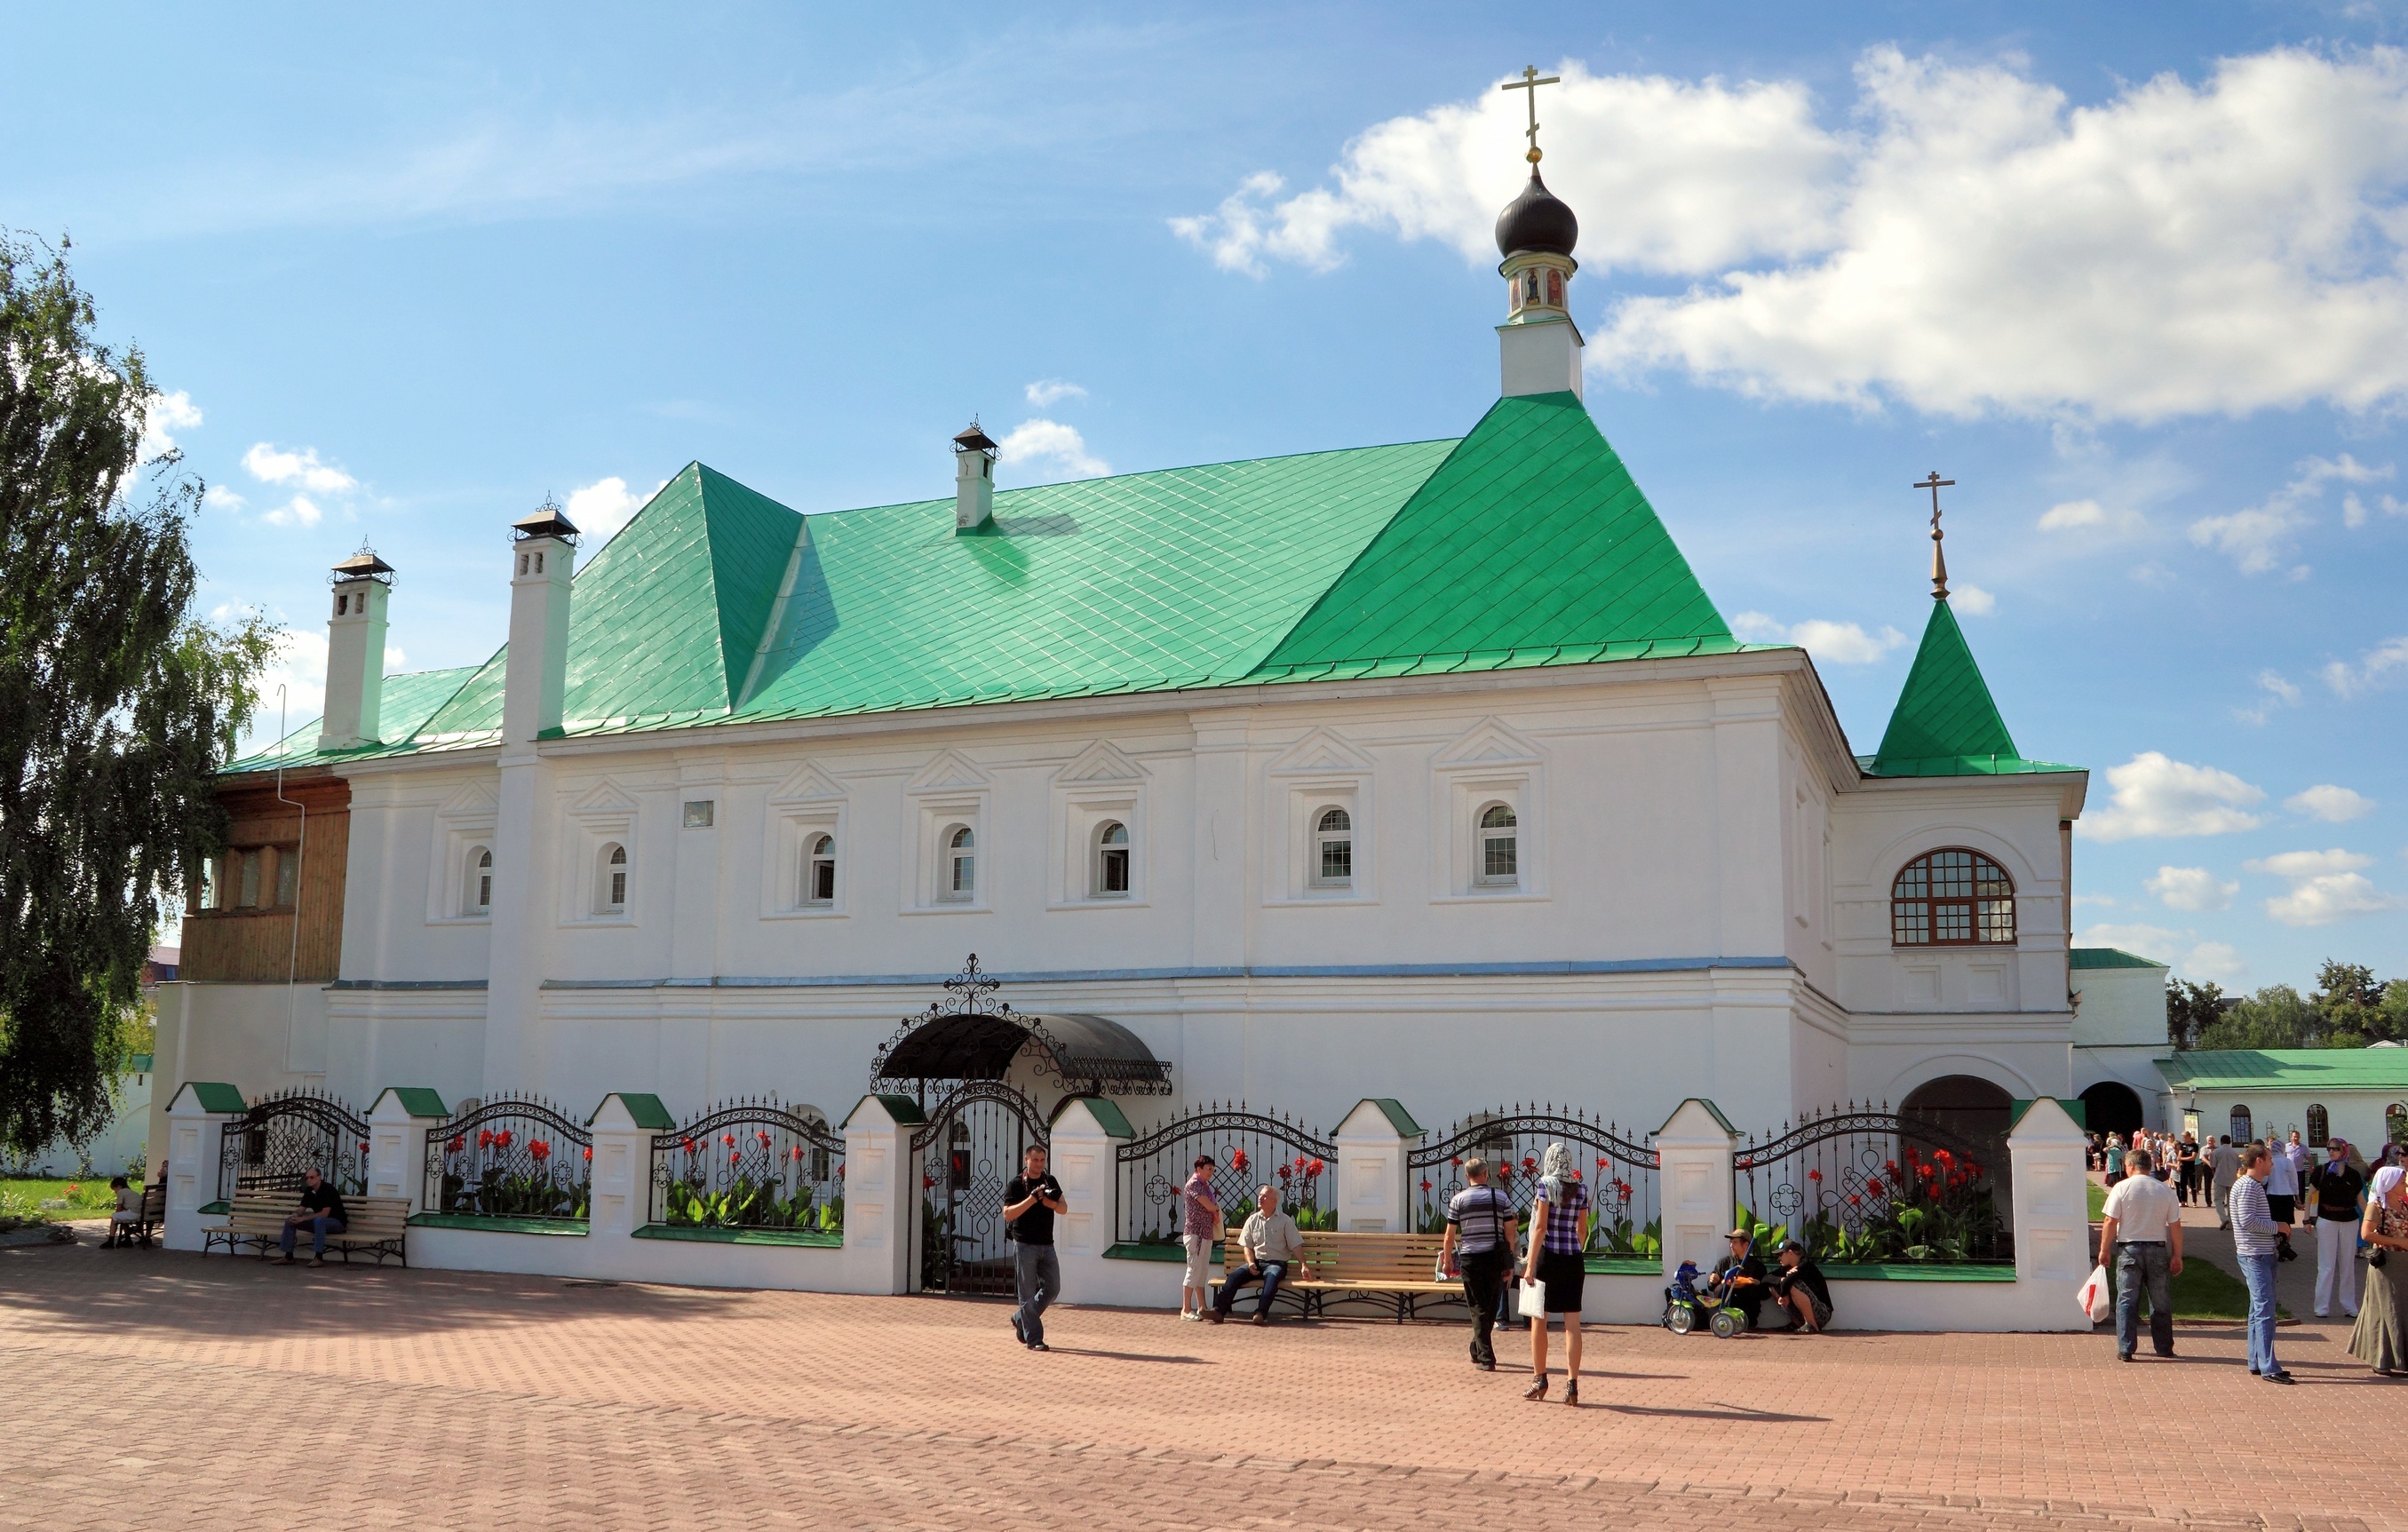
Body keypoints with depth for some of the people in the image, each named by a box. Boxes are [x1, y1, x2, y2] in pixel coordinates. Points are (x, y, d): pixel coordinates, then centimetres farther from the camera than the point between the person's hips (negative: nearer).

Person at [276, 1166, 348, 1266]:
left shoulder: (327, 1189, -19)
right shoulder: (309, 1191, 5)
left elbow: (324, 1213, -24)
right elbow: (301, 1209, 6)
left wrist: (303, 1218, -26)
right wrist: (295, 1215, -19)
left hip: (337, 1222, -8)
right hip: (319, 1223, 8)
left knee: (319, 1220, -40)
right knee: (290, 1221, -2)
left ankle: (319, 1258, -38)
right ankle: (288, 1257, -1)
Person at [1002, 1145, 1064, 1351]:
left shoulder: (1050, 1182, 10)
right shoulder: (1015, 1184, -5)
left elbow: (1064, 1208, 9)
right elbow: (1008, 1214, -15)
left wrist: (1051, 1203, -13)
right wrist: (1032, 1198, -23)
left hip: (1047, 1245, 5)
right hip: (1025, 1245, -5)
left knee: (1052, 1288, 6)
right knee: (1028, 1293, -2)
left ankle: (1020, 1319, 24)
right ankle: (1033, 1339, 3)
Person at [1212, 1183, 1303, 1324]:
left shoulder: (1285, 1221, 7)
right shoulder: (1252, 1221, 15)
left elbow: (1296, 1246, 3)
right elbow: (1247, 1246, 12)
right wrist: (1251, 1263, -7)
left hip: (1276, 1263, -3)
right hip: (1256, 1262, 3)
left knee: (1272, 1276, -38)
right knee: (1235, 1276, -24)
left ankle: (1261, 1313, -49)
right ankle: (1219, 1310, -33)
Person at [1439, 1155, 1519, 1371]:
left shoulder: (1458, 1199, -1)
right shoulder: (1501, 1197, 2)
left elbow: (1449, 1235, -1)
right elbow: (1509, 1233, 3)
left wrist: (1448, 1260, 12)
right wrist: (1509, 1262, 11)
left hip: (1470, 1258, -2)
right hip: (1495, 1258, 2)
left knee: (1478, 1308, 3)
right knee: (1490, 1306, 16)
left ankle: (1486, 1358, -4)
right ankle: (1477, 1351, 30)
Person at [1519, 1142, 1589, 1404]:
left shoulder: (1546, 1185, -7)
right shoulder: (1581, 1189, 7)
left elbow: (1540, 1227, -12)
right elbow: (1582, 1230, 14)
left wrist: (1530, 1264, -12)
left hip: (1548, 1256, -4)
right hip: (1574, 1260, 4)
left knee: (1538, 1320, 8)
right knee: (1573, 1324, 2)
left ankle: (1540, 1381, 14)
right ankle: (1572, 1384, -3)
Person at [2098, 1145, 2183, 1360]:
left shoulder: (2122, 1188, -7)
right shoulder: (2164, 1190, 1)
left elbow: (2111, 1222, -9)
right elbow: (2175, 1225, 0)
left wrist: (2104, 1249, 0)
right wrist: (2177, 1255, 7)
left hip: (2129, 1248, -2)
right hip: (2158, 1249, 2)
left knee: (2127, 1300, 1)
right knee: (2161, 1301, 13)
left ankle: (2125, 1349, -3)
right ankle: (2164, 1347, 21)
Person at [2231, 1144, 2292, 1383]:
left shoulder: (2255, 1185, 19)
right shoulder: (2246, 1186, -15)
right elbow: (2248, 1220, -23)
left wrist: (2275, 1229, 11)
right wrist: (2277, 1227, -13)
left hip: (2262, 1255, 11)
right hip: (2254, 1255, -11)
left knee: (2259, 1311, 14)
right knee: (2265, 1311, -12)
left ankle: (2257, 1363, 20)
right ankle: (2269, 1369, -13)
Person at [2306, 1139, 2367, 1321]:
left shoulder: (2353, 1174, 2)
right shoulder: (2321, 1171, -3)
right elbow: (2310, 1196, 0)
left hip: (2349, 1222, 2)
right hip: (2327, 1221, -2)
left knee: (2348, 1265, 9)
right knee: (2326, 1266, -1)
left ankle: (2349, 1306, 17)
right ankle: (2322, 1307, 3)